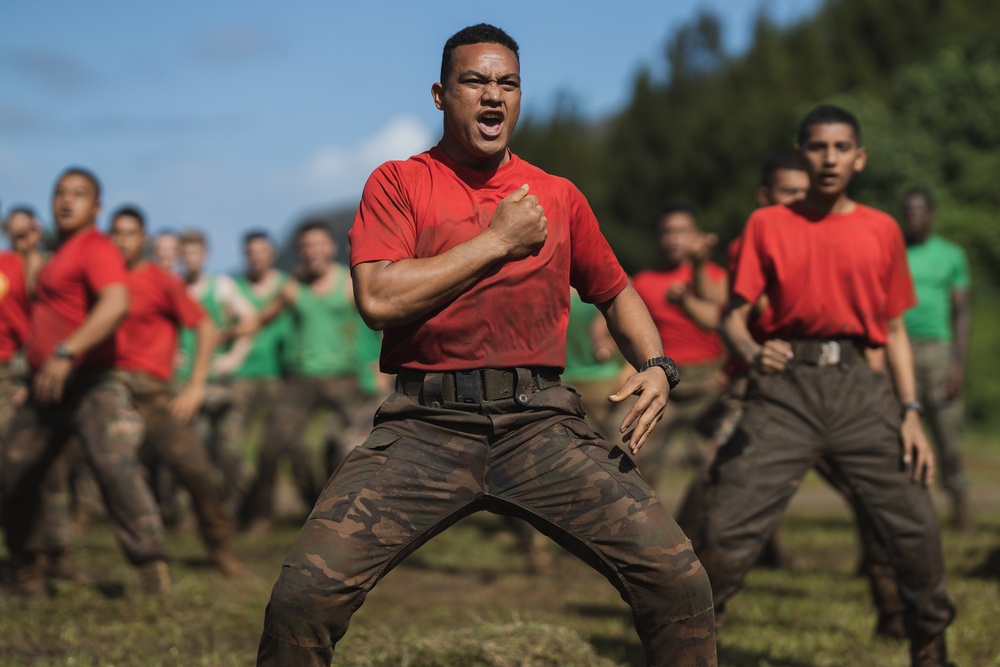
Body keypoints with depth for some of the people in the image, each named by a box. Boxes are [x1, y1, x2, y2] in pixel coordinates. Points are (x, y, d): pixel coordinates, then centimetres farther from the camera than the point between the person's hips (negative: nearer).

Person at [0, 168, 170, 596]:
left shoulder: (95, 247, -9)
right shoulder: (59, 254, 20)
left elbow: (116, 303, -27)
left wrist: (66, 352, -36)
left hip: (88, 385, -9)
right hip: (44, 388, 9)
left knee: (116, 467, -22)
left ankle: (153, 570, -21)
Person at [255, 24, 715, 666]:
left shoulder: (558, 196, 15)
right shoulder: (398, 183, 7)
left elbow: (615, 291, 28)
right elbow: (379, 300, -8)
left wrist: (657, 365, 7)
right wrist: (499, 241, -4)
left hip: (541, 421, 2)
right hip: (426, 423, -2)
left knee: (680, 582, -13)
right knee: (303, 595, -18)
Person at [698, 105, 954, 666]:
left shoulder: (882, 230, 12)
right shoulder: (768, 225, 8)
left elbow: (896, 328, 16)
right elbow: (735, 316, 5)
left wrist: (911, 413, 6)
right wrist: (752, 352, -18)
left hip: (860, 390, 2)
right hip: (786, 388, -1)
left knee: (917, 526, -4)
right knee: (729, 530, -9)